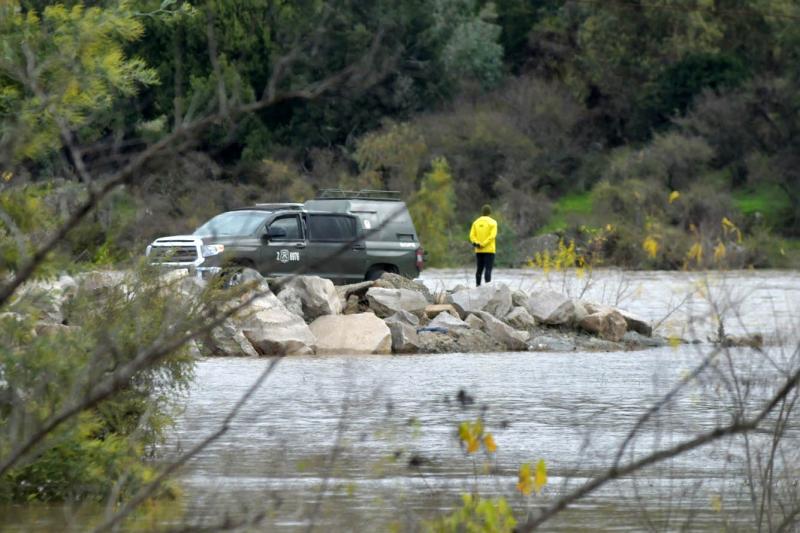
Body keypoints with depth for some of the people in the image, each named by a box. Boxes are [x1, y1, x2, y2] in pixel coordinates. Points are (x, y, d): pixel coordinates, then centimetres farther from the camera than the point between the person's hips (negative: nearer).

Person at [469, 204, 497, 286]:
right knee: (488, 270, -7)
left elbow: (472, 235, -1)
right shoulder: (492, 222, -5)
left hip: (478, 251, 4)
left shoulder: (476, 222, 8)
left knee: (479, 269, 11)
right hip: (489, 250, -4)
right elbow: (492, 236, -16)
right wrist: (483, 245, -17)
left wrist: (477, 243, -14)